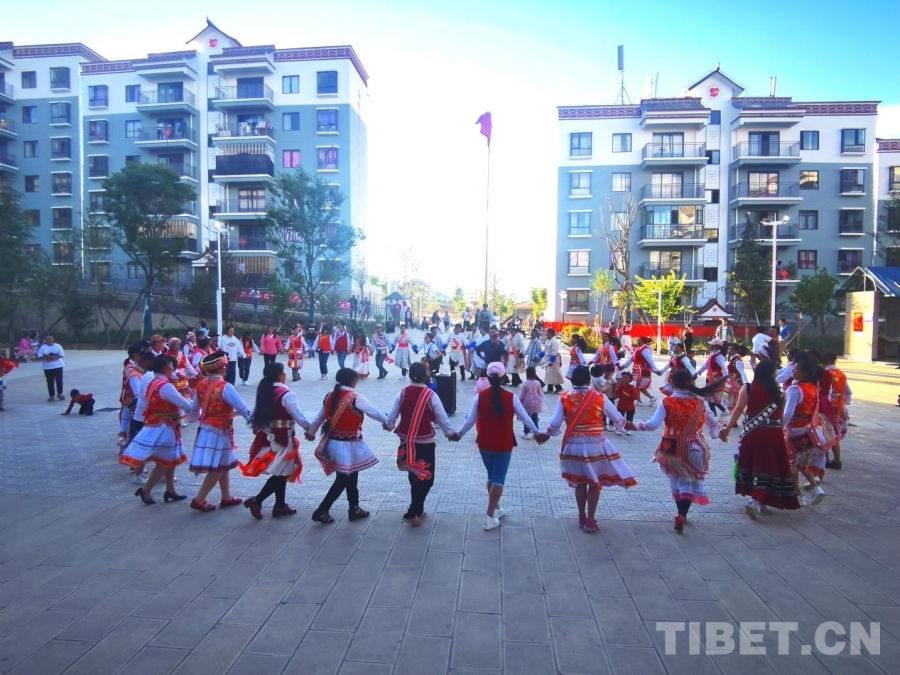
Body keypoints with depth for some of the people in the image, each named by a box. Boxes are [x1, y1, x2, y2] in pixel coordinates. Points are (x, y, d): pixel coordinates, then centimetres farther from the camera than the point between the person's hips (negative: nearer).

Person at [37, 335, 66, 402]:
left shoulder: (57, 346, 1)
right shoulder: (42, 347, 1)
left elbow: (61, 355, -4)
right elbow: (39, 357, -2)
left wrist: (54, 357, -18)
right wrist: (45, 357, -20)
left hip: (58, 366, 0)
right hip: (48, 367, 0)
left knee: (59, 380, 4)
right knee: (50, 382, 3)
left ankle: (59, 394, 18)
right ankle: (51, 396, 10)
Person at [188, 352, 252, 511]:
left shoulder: (201, 384, 1)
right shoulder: (225, 386, -21)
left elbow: (193, 410, 12)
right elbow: (243, 408, -19)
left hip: (206, 429, 8)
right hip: (220, 432, -8)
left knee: (224, 465, 19)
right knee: (217, 469, 6)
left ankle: (227, 497, 29)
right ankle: (199, 500, 12)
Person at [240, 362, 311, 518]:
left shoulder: (264, 391, 4)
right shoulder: (286, 394, -18)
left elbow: (254, 414, 11)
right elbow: (300, 418, -18)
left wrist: (258, 430, 23)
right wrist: (310, 428, -2)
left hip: (267, 437, 8)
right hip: (281, 439, -8)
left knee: (281, 473, 18)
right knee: (282, 474, 5)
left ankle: (280, 505, 25)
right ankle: (256, 501, 3)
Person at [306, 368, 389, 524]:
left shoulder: (330, 396, 4)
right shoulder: (356, 398, -15)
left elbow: (319, 417, 14)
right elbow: (374, 412, -4)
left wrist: (311, 432, 31)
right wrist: (386, 422, 15)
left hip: (333, 442, 8)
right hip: (347, 444, -7)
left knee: (351, 477, 19)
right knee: (343, 480, 6)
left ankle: (354, 509, 29)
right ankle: (321, 511, 9)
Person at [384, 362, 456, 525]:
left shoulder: (402, 393, -4)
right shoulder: (430, 395, -12)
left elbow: (391, 417, 3)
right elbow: (442, 418, -6)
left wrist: (388, 426, 25)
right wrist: (450, 433, 13)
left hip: (406, 442, 4)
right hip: (425, 443, -4)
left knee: (414, 477, 20)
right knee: (425, 478, 9)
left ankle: (417, 510, 30)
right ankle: (412, 513, 5)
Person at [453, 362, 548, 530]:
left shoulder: (480, 396, -7)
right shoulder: (511, 397, -10)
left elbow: (470, 420, -2)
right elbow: (525, 418, -1)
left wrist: (458, 434, 14)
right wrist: (537, 433, 15)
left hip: (484, 444, 3)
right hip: (504, 445, -2)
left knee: (491, 476, 20)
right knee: (498, 479, 5)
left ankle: (496, 509, 33)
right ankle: (490, 517, 3)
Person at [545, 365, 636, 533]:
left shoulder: (564, 398, -6)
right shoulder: (600, 398, -6)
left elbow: (555, 424, -6)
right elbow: (619, 420, 4)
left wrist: (548, 433, 14)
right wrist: (624, 425, 26)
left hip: (573, 446, 2)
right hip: (596, 446, -1)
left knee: (579, 482, 18)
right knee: (595, 483, 12)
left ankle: (582, 517, 29)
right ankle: (590, 520, 18)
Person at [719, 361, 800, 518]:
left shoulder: (748, 388, -4)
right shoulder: (778, 391, -1)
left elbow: (739, 409, -10)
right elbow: (781, 416, 5)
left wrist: (727, 428, -8)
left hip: (752, 433, 1)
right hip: (773, 434, 0)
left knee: (754, 464, 16)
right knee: (769, 466, 6)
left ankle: (758, 501, 27)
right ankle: (758, 501, -5)